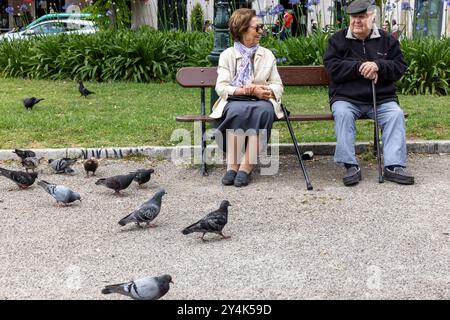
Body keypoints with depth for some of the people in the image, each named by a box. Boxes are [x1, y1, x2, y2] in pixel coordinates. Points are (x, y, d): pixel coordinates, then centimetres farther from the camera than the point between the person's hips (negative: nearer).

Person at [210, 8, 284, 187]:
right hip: (235, 101, -2)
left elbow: (278, 85, 10)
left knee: (264, 110, -35)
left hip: (261, 101, 2)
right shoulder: (227, 55, 7)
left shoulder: (268, 55, 16)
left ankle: (246, 167, -34)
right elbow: (221, 87, -5)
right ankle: (232, 165, -32)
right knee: (237, 111, -38)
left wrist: (266, 91, -14)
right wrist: (248, 90, -18)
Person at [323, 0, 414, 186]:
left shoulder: (387, 40, 12)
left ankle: (394, 166, -26)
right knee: (342, 114, -32)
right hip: (346, 98, -1)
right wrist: (360, 67, -15)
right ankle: (351, 166, -30)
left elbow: (400, 67, 4)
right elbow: (333, 68, -5)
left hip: (382, 99, 2)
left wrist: (378, 66, -15)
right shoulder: (338, 39, 8)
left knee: (396, 114, -25)